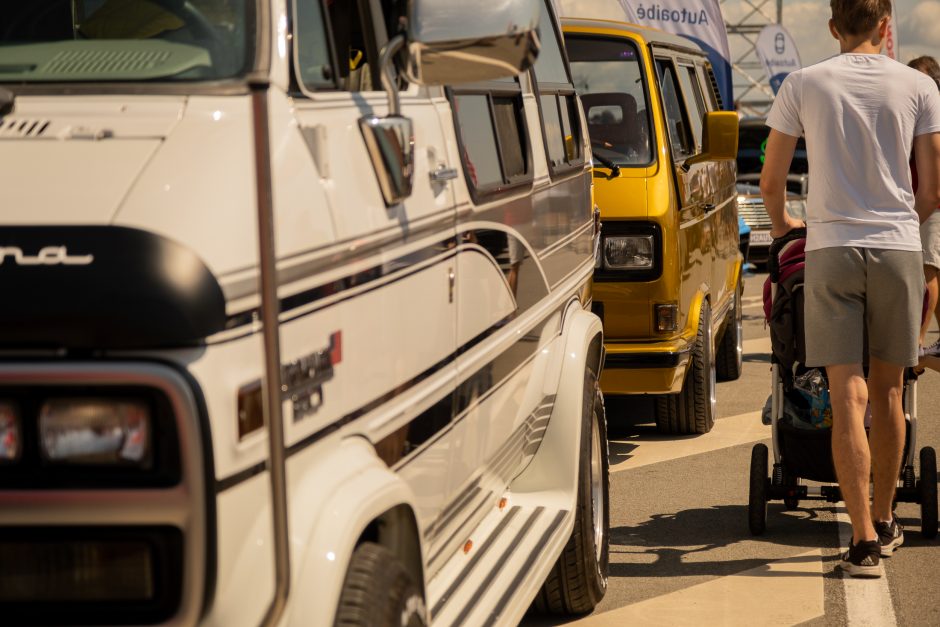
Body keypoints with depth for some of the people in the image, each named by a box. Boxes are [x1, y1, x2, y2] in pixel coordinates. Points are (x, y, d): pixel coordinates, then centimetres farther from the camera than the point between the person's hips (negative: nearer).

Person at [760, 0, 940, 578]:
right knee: (888, 391, 14)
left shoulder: (803, 85, 3)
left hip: (830, 249, -1)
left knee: (849, 398, -3)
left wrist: (782, 223, 28)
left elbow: (771, 182, 6)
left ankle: (864, 540, -8)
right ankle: (884, 520, 27)